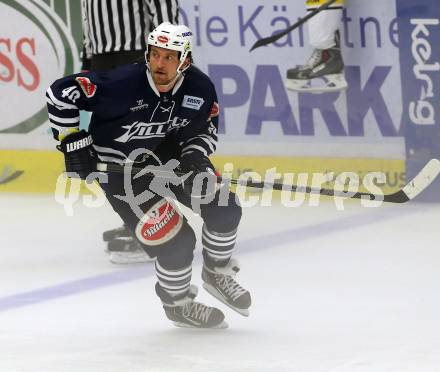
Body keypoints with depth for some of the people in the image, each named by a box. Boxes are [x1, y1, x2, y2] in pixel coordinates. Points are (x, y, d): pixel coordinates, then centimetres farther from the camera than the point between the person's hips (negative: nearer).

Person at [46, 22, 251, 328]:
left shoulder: (201, 88, -17)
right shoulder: (123, 84, -32)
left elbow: (206, 130, 2)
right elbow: (60, 93, -24)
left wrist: (195, 155, -19)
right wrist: (74, 143, -21)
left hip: (168, 155, 5)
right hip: (119, 167, -5)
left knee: (225, 208, -6)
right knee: (176, 240, -14)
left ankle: (217, 274, 22)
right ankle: (178, 303, 15)